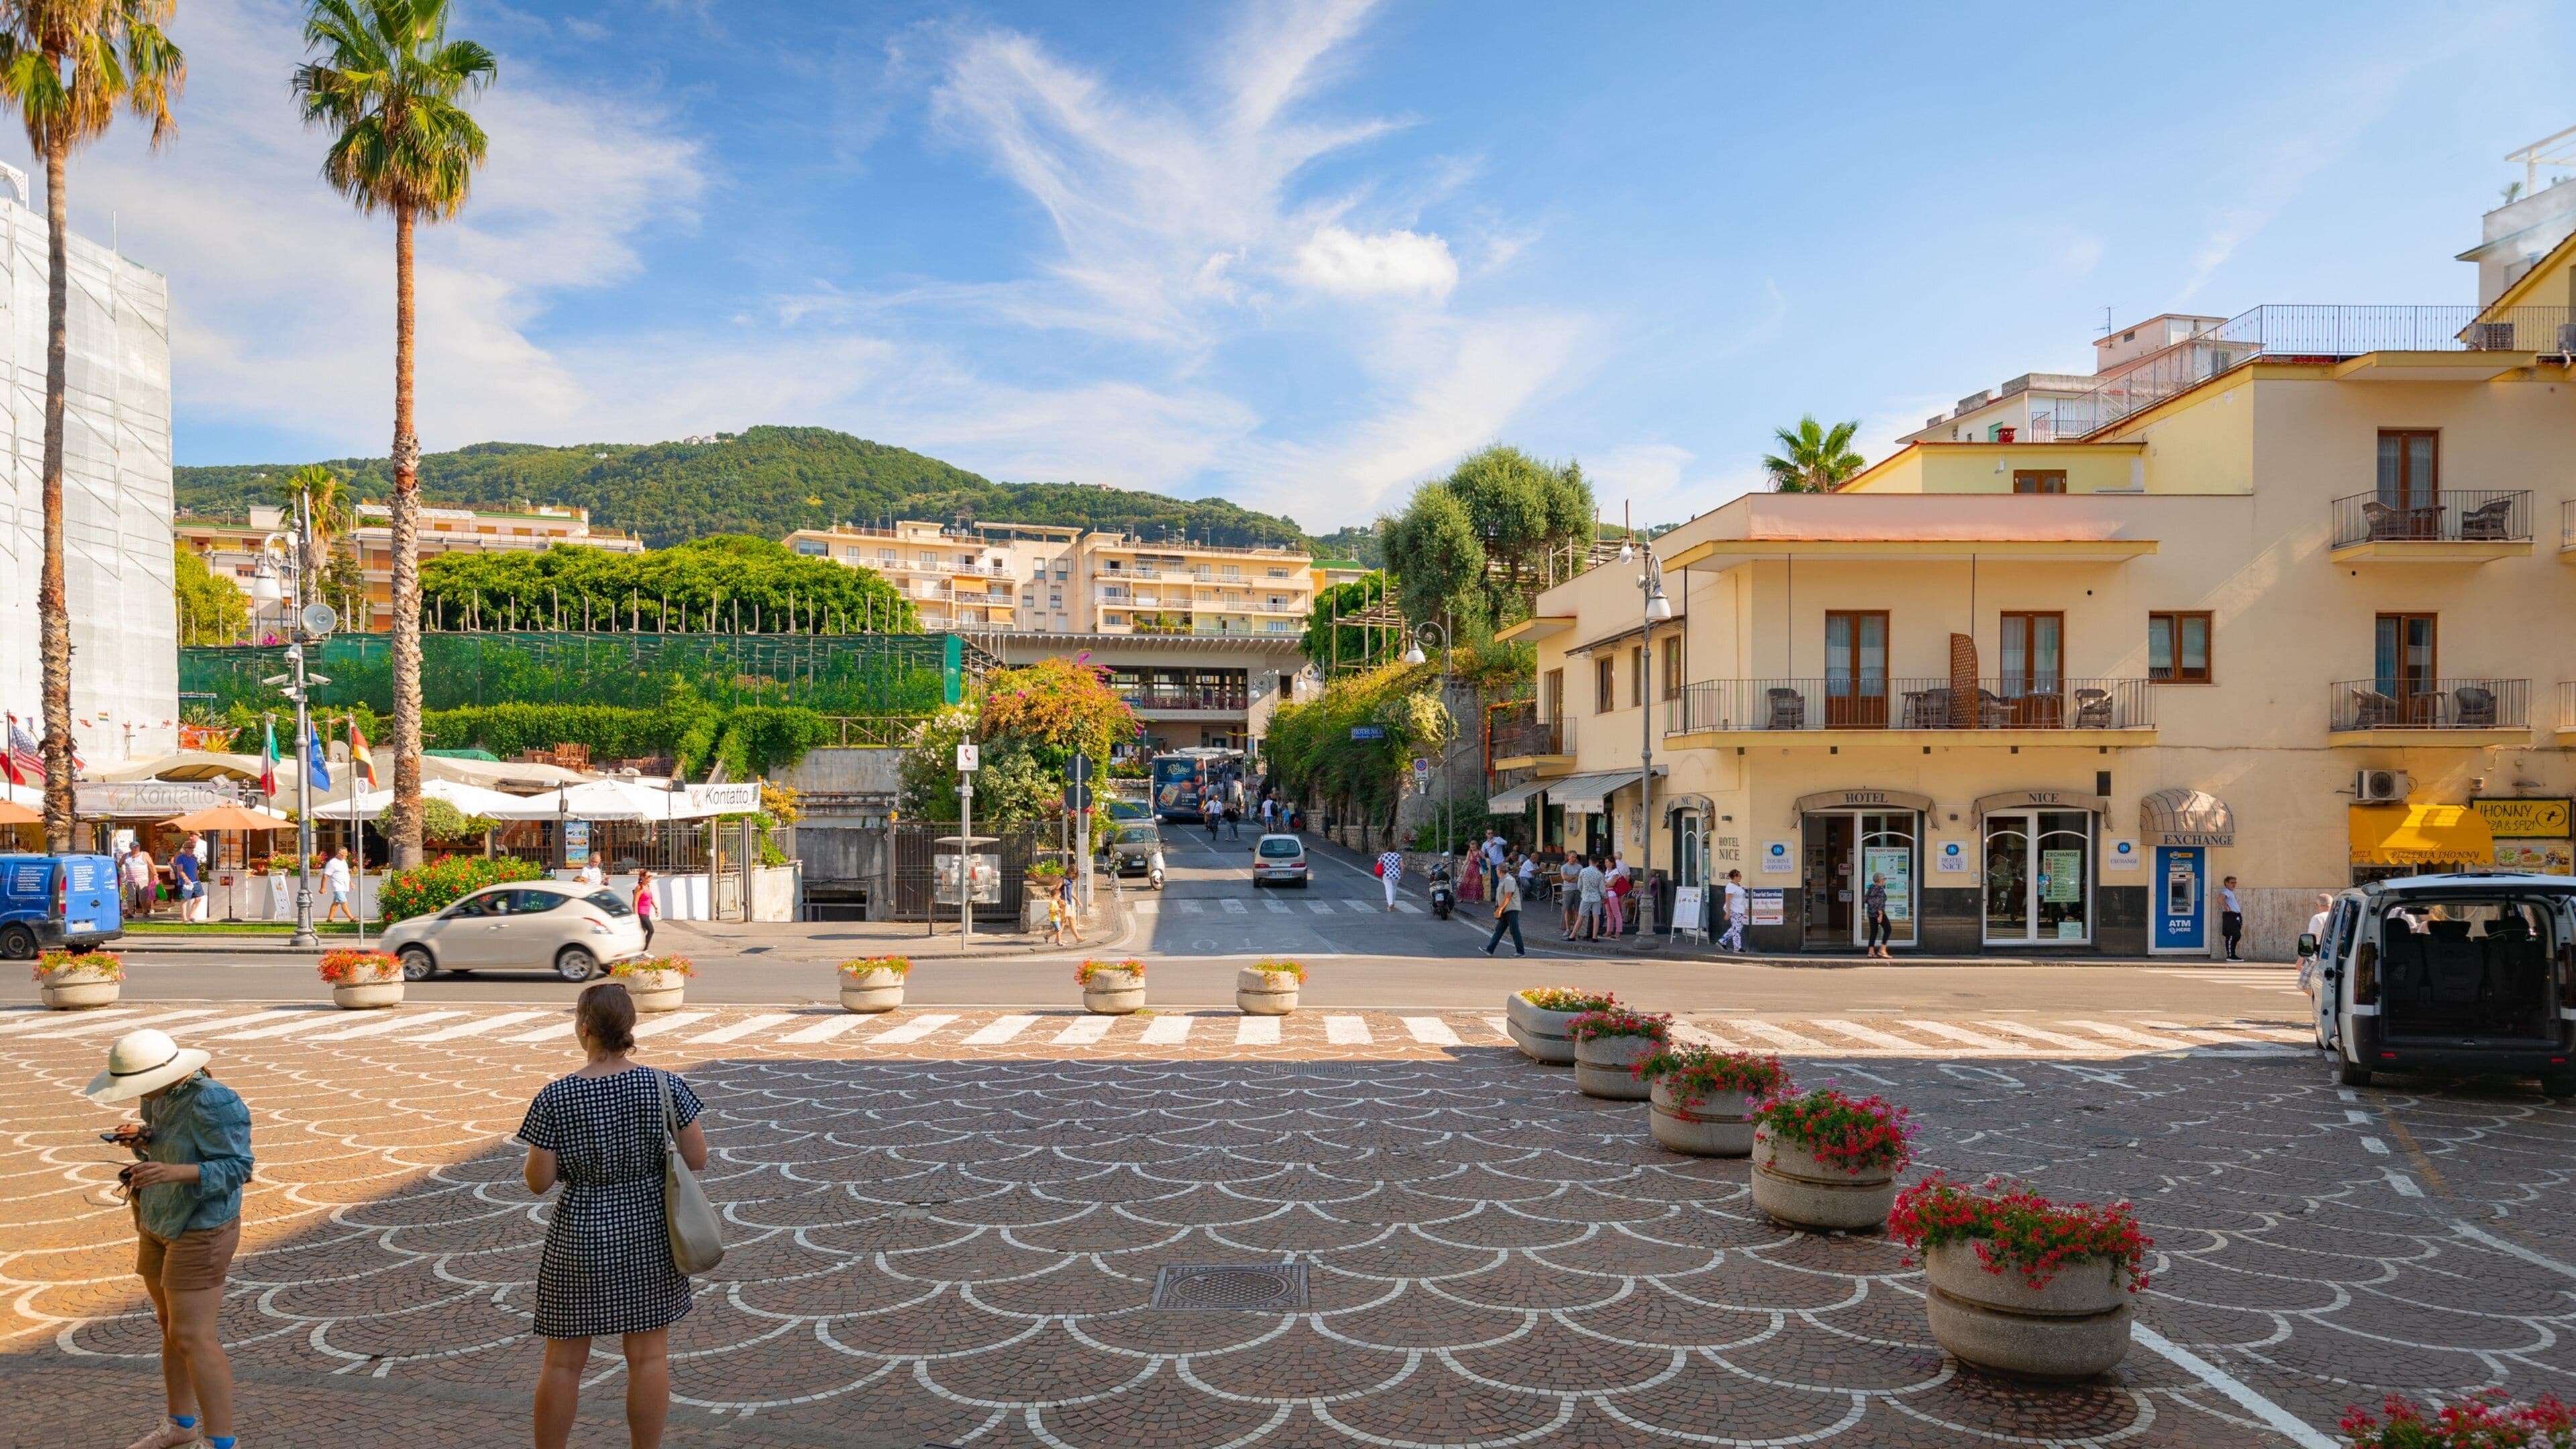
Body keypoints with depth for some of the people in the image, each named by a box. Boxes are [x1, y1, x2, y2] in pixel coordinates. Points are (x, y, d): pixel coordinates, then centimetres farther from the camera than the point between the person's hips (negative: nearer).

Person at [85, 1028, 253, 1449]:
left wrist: (174, 1172, -37)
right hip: (161, 1223, 9)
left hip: (200, 1232, -9)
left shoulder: (214, 1103, -25)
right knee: (173, 1325, 18)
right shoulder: (160, 1095, 0)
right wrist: (137, 1136, -8)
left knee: (192, 1340, -8)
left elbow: (235, 1168, -22)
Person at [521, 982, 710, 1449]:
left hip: (580, 1237, -1)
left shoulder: (555, 1098, -14)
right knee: (648, 1354, 12)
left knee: (563, 1361, 14)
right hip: (649, 1234, 1)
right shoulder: (667, 1086, -11)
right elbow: (697, 1160, -7)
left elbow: (538, 1181, -10)